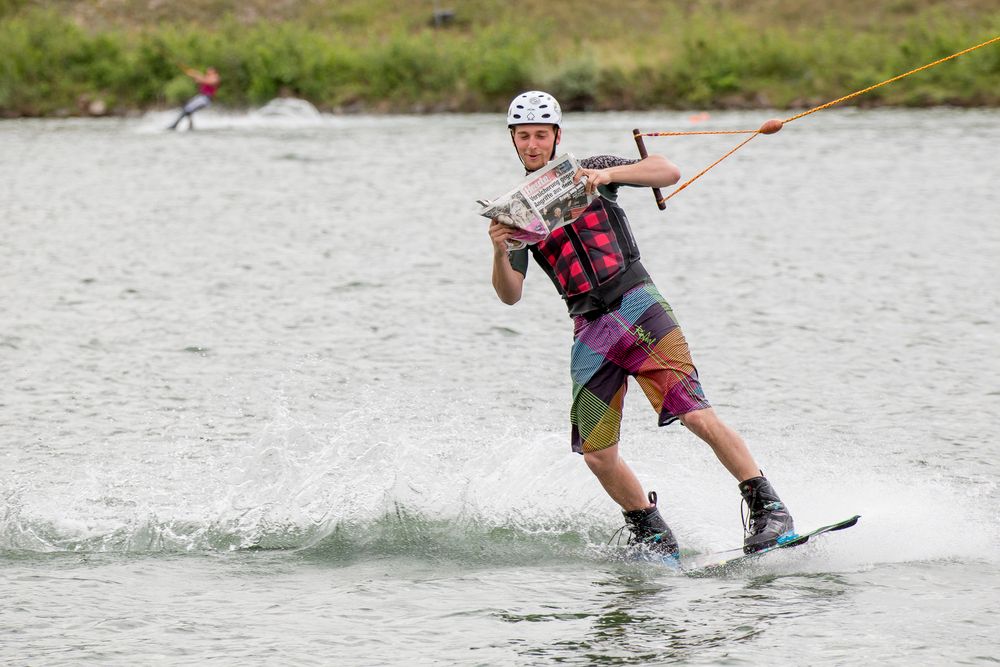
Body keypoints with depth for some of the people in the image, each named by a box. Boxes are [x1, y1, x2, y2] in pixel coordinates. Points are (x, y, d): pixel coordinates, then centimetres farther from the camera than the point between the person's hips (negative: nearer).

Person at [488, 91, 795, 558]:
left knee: (697, 415, -17)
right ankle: (652, 534, 15)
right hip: (590, 330, 3)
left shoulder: (588, 172, 6)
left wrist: (609, 174, -22)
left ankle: (768, 508, -13)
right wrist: (500, 252, -18)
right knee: (597, 453, -4)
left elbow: (668, 172, -7)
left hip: (637, 306, -3)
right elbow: (511, 295, 2)